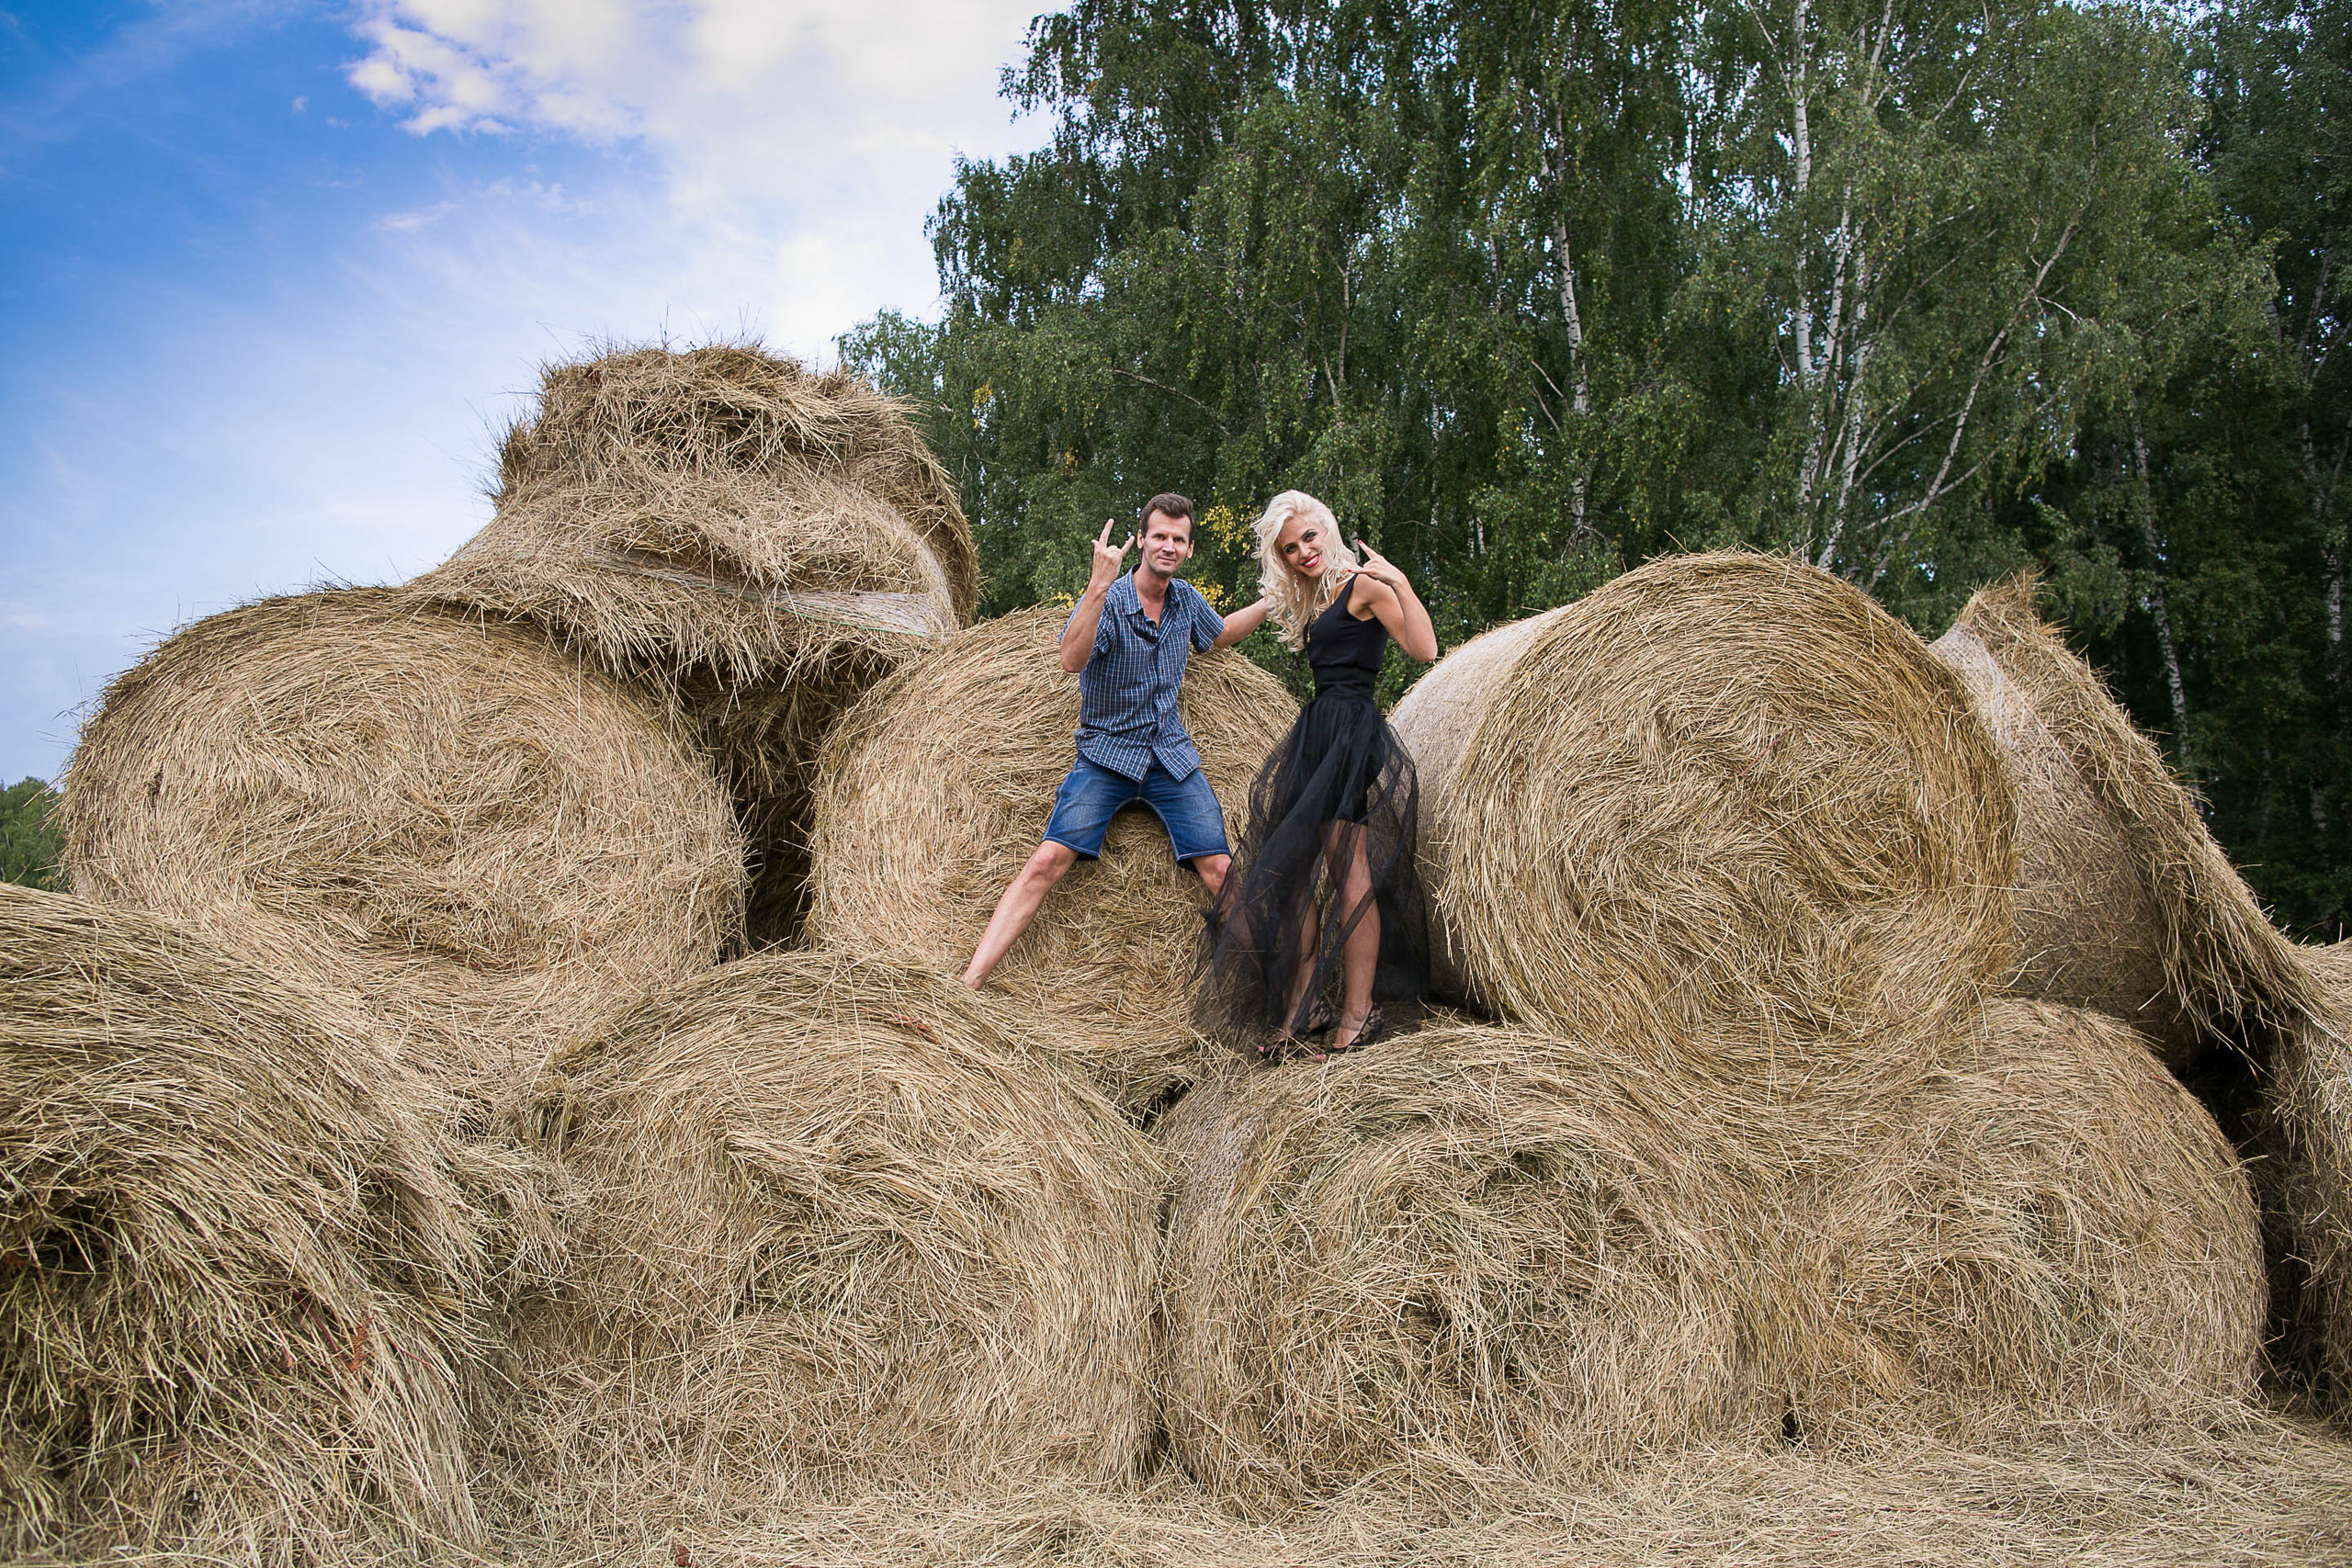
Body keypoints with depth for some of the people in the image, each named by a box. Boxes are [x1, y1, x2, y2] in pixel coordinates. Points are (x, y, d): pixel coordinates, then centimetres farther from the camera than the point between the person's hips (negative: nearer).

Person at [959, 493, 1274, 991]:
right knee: (1048, 860, -19)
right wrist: (1100, 584, -42)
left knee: (1220, 870, -7)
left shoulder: (1186, 599, 6)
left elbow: (1219, 634, 30)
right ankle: (969, 983, -22)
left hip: (1171, 754, 4)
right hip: (1106, 754, -4)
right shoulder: (1106, 600, -12)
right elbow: (1072, 661, -32)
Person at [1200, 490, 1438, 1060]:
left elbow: (1424, 649, -17)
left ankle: (1359, 1013, -5)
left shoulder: (1363, 584, -4)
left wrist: (1400, 582, -24)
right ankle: (1304, 1005, 9)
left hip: (1352, 729, -9)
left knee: (1348, 869, -10)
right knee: (1293, 868, 4)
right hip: (1317, 733, 9)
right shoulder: (1312, 601, 22)